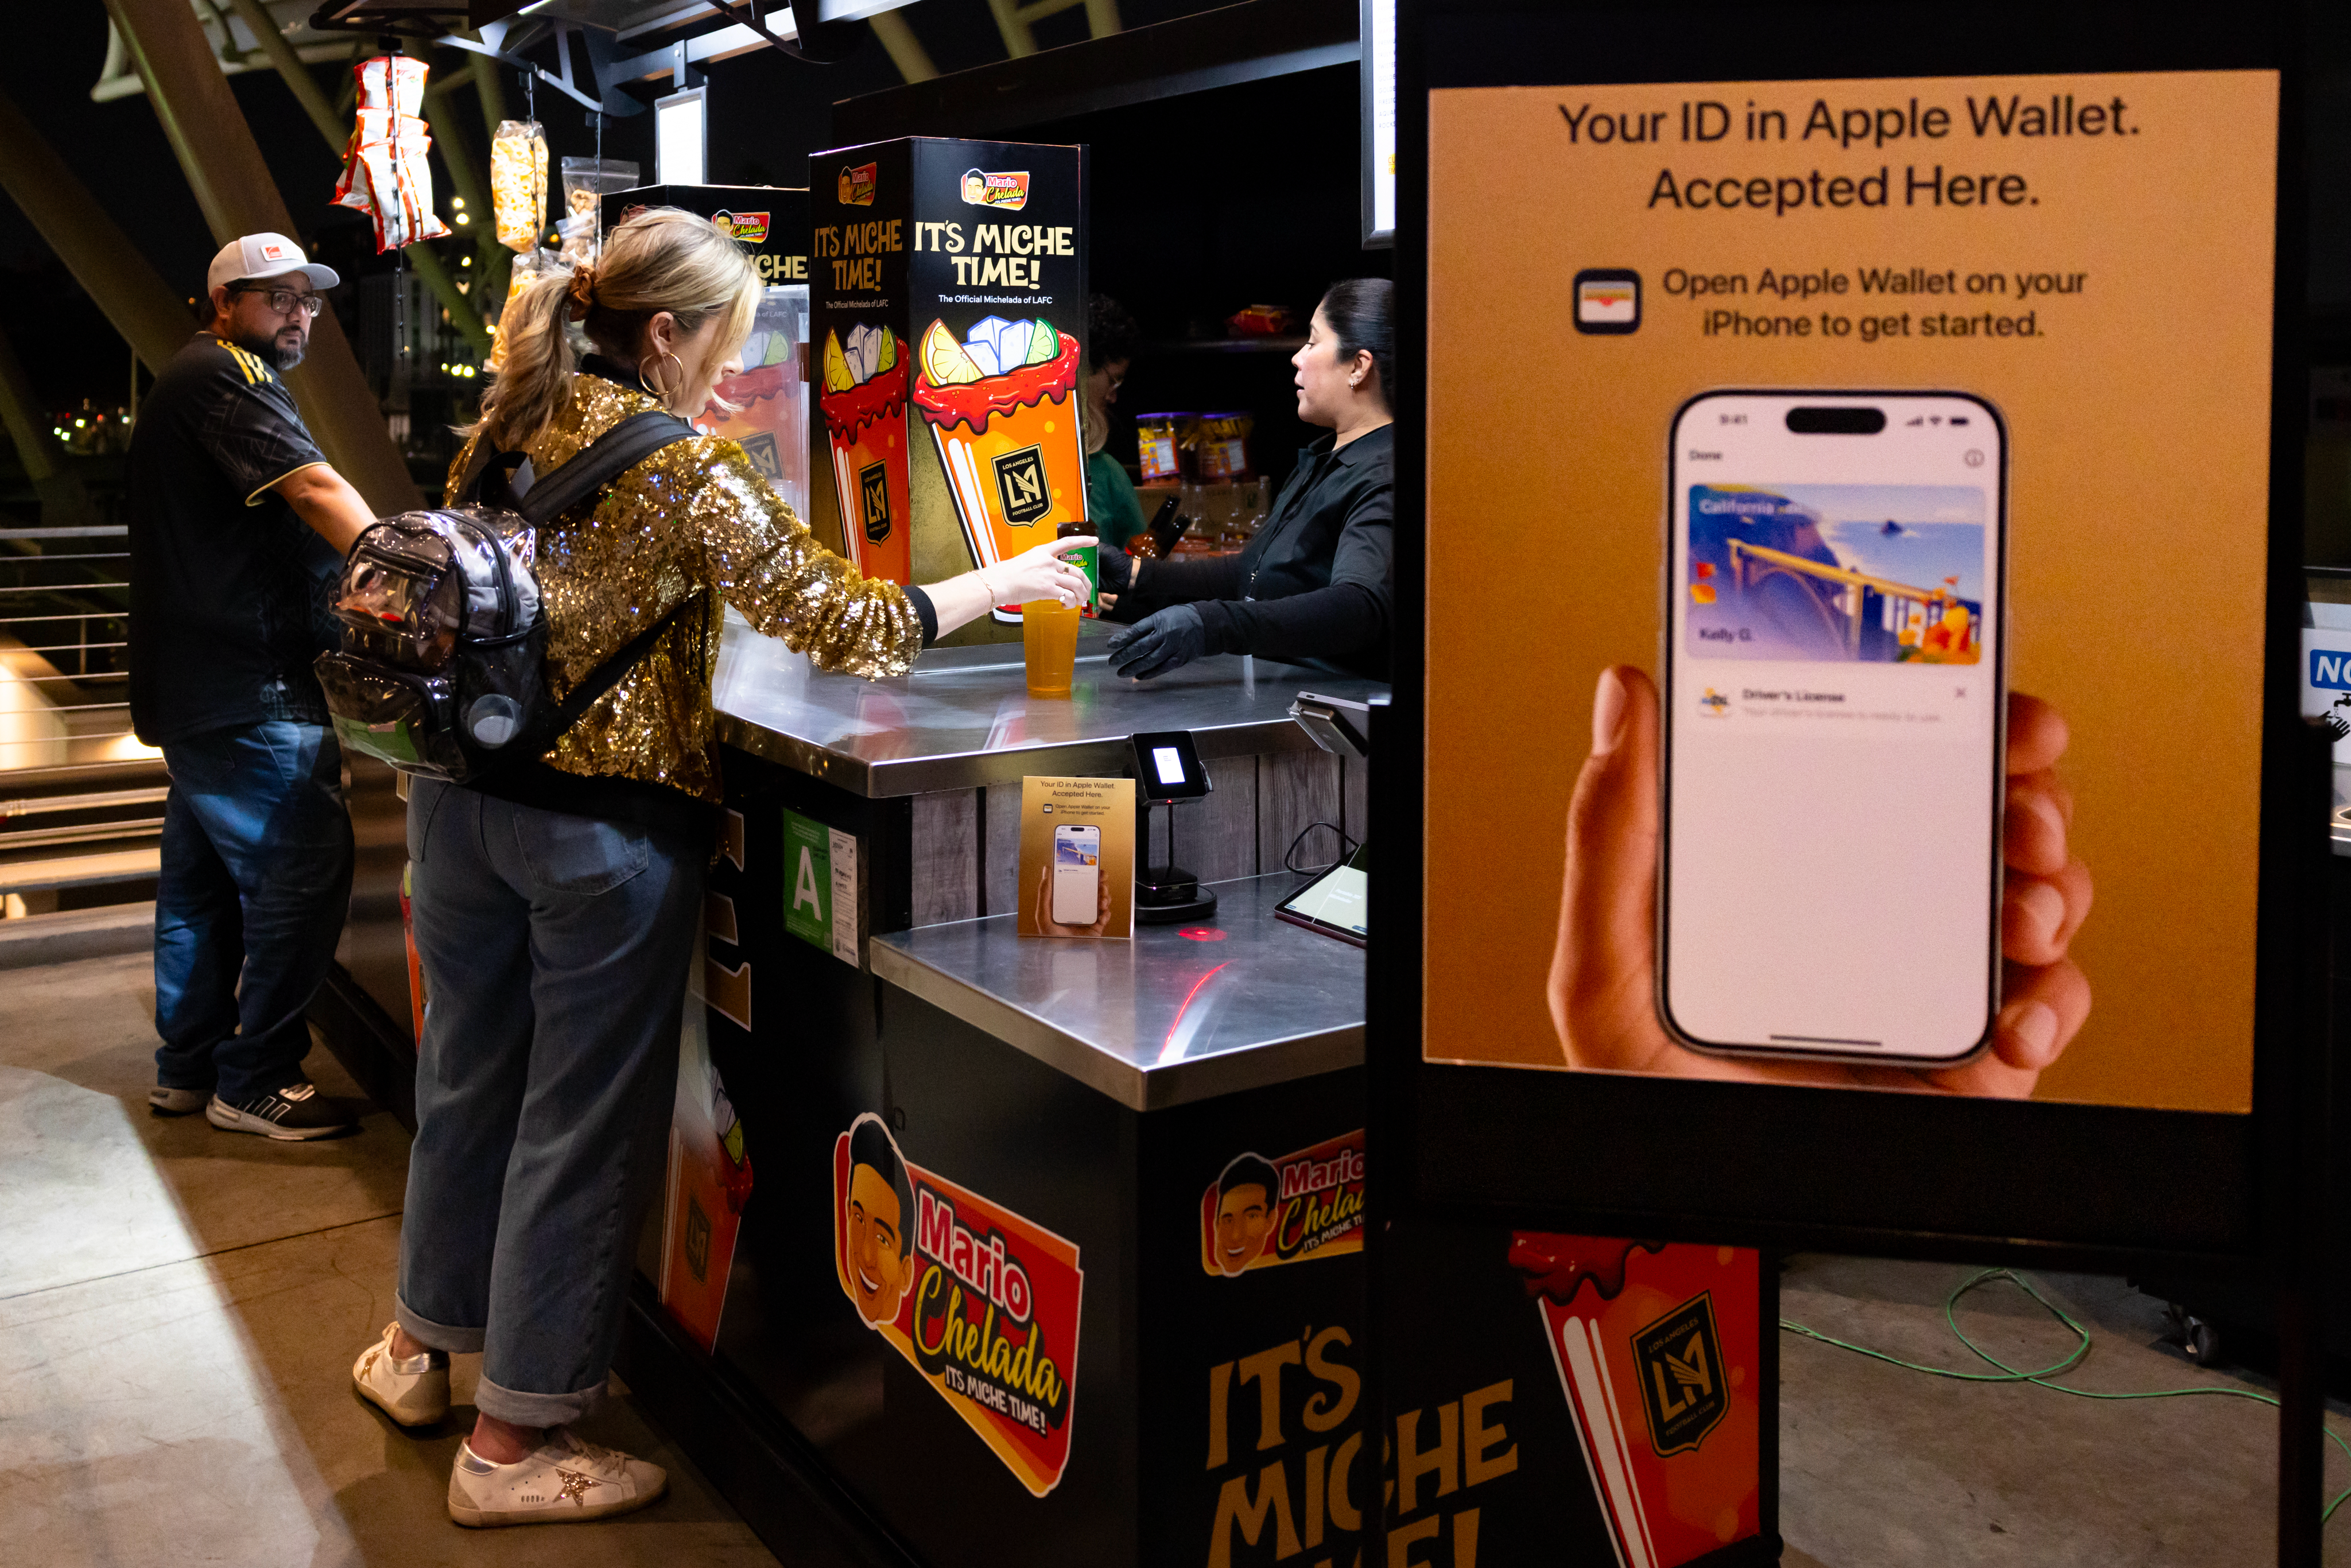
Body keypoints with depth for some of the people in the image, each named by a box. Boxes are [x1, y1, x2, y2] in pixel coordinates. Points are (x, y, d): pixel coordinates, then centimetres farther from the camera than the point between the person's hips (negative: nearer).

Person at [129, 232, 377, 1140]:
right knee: (304, 875, -9)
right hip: (248, 690, -12)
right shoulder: (225, 377, -12)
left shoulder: (199, 380, 22)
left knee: (205, 876, 16)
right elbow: (315, 491, -25)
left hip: (199, 684, 12)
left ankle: (188, 1069, 26)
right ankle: (254, 1083, -3)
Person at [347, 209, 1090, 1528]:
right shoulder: (690, 472, -15)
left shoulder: (508, 430, 7)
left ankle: (421, 1342, 40)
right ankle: (516, 1442, 15)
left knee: (470, 1071, 22)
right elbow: (845, 622, -14)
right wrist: (1001, 583, -4)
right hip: (603, 824, -7)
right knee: (581, 1119, 4)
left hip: (464, 795, 7)